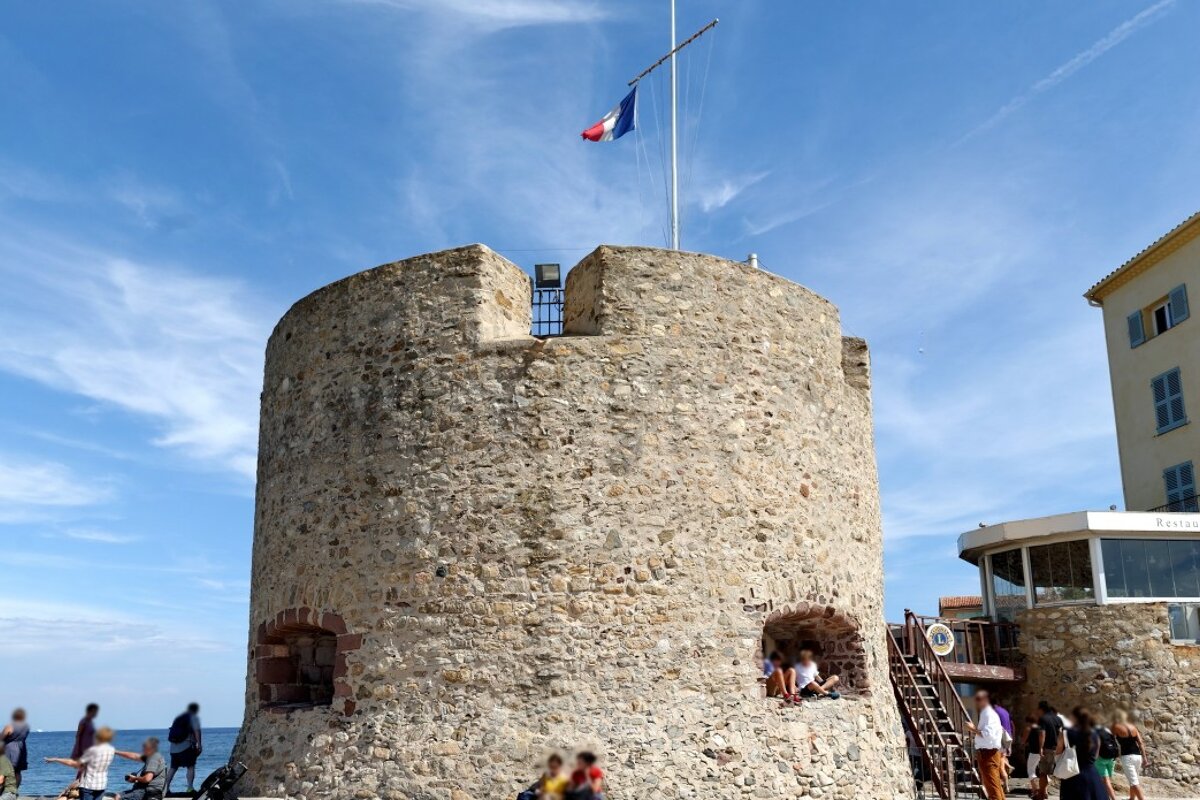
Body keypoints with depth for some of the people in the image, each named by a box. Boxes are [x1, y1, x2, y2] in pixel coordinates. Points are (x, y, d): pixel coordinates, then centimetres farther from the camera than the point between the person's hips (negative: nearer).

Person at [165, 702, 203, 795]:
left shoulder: (179, 717, 21)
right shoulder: (194, 717, 1)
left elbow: (171, 732, 21)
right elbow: (196, 731, -11)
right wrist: (199, 744, -15)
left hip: (174, 746, 6)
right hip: (186, 746, -6)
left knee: (173, 767, 12)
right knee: (191, 766, -3)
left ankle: (166, 788, 9)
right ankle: (190, 788, -11)